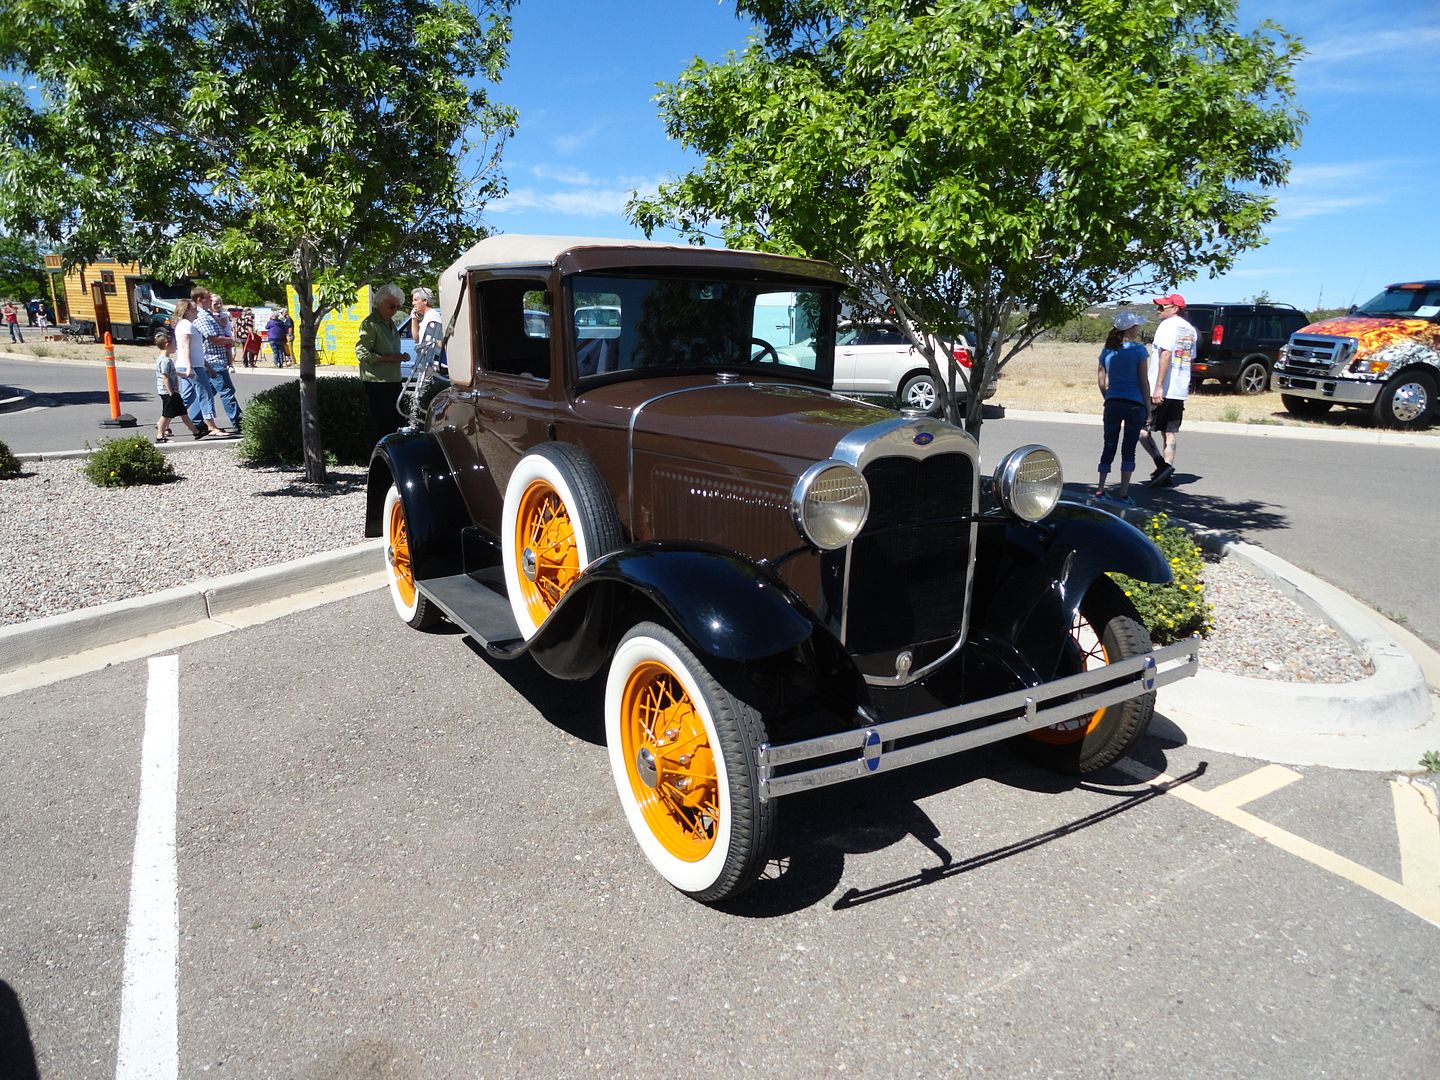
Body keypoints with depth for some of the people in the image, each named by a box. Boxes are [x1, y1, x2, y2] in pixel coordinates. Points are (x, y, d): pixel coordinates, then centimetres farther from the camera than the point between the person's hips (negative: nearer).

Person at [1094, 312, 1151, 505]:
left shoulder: (1107, 351, 6)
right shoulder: (1138, 350, -7)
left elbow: (1102, 381, 8)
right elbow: (1144, 381, -5)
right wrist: (1147, 406, 1)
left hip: (1113, 404, 4)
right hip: (1134, 404, -4)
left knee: (1109, 446, 11)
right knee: (1129, 449, 1)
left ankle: (1100, 490, 11)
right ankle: (1123, 493, 1)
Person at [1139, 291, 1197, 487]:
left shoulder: (1168, 325, -9)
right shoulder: (1190, 329, 18)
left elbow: (1166, 355, -19)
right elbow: (1190, 358, 20)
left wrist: (1158, 386, -22)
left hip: (1161, 390, -9)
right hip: (1180, 390, 9)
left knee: (1142, 429, -5)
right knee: (1171, 433, 9)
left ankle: (1162, 465, -15)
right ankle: (1167, 474, 8)